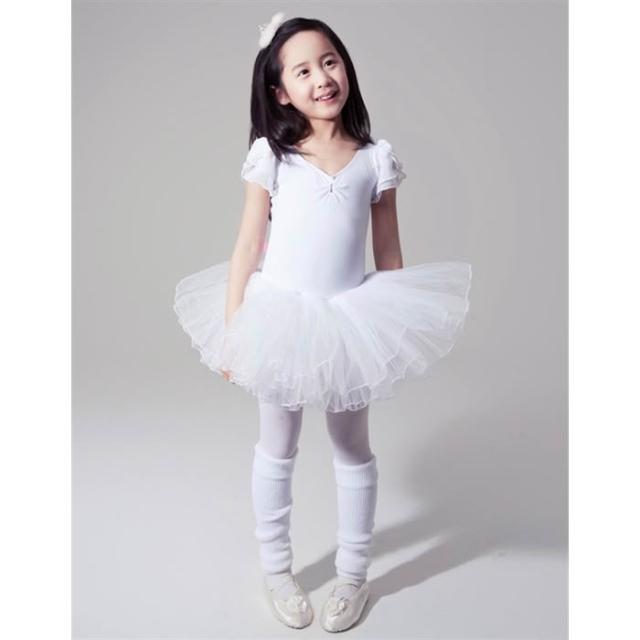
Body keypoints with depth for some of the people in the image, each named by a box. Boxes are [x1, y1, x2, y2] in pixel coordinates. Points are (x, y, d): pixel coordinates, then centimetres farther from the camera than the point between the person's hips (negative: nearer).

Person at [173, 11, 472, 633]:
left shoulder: (375, 158, -2)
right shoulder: (270, 154, -5)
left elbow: (389, 255, 2)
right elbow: (247, 245, -4)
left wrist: (395, 330, 3)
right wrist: (231, 329, -6)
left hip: (349, 320, 1)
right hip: (279, 317, 0)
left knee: (352, 450, 14)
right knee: (277, 450, 15)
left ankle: (353, 575, 36)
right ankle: (276, 570, 37)